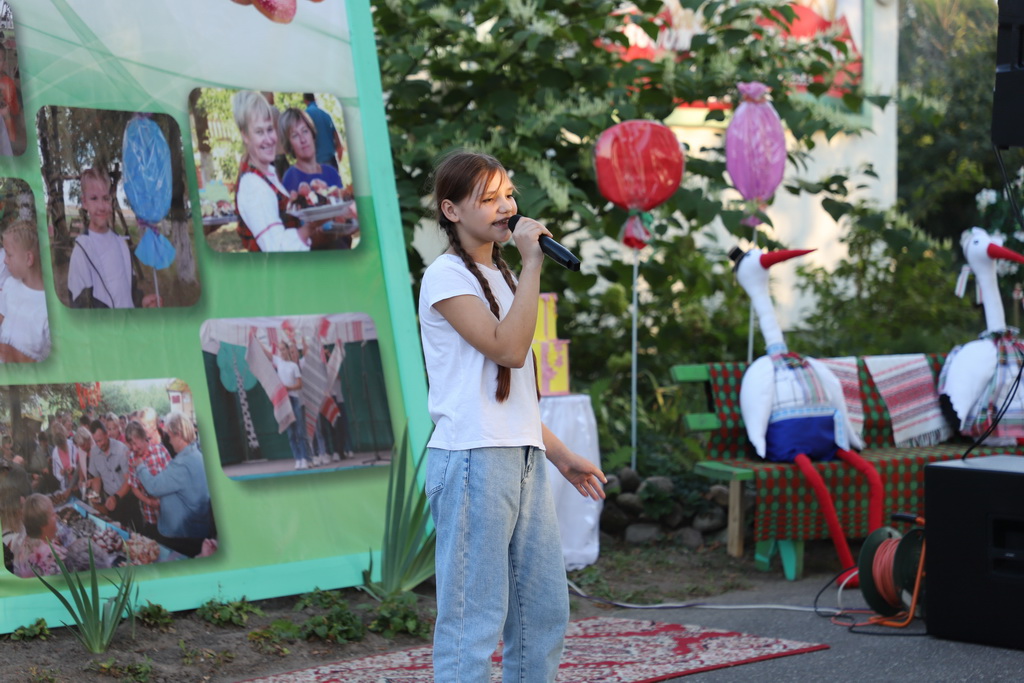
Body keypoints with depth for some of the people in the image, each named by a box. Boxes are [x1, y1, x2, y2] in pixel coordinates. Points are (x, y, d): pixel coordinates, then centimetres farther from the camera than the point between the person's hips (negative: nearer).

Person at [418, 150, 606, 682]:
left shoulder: (499, 277, 20)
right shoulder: (446, 276, -7)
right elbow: (509, 349, -20)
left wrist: (560, 454, 19)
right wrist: (532, 265, -15)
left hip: (524, 460, 9)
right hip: (472, 460, -9)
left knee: (545, 610, 10)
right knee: (474, 617, -8)